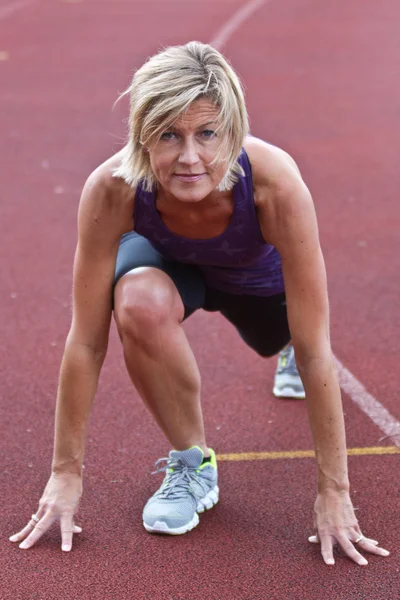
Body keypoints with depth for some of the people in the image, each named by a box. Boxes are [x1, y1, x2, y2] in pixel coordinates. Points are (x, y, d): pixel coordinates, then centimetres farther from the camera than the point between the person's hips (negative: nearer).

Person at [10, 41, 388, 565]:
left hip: (258, 277, 1)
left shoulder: (275, 182, -42)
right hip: (167, 260, -1)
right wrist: (66, 472, -22)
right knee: (142, 304, -32)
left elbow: (316, 351, -36)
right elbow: (86, 342, -28)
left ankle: (286, 348, 52)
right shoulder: (112, 188, -38)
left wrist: (334, 490, -31)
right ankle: (192, 464, -9)